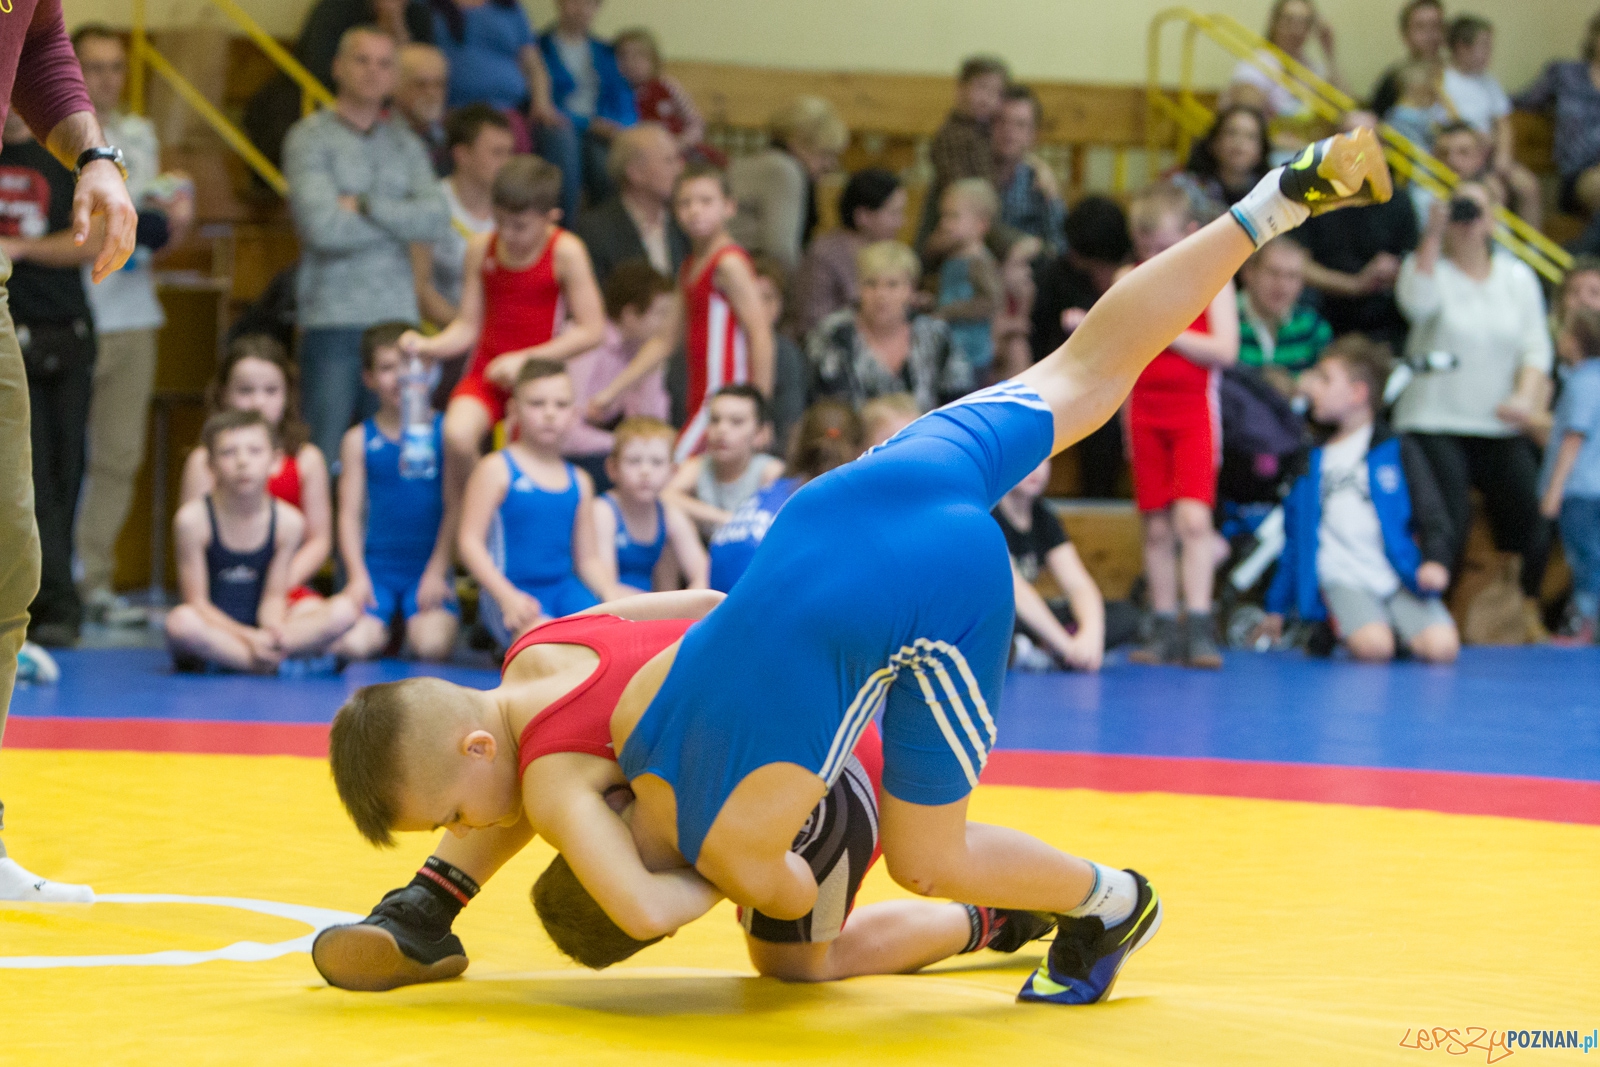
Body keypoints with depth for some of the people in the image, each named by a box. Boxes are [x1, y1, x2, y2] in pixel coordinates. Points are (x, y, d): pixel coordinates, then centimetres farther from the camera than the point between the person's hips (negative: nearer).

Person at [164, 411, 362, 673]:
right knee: (181, 622, -38)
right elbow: (197, 601, -11)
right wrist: (248, 639, -23)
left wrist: (274, 630, -25)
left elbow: (273, 597, -1)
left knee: (346, 609, -17)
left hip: (261, 628, 4)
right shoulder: (193, 520, -13)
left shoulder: (288, 521, -4)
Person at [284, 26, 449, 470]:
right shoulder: (310, 139, 0)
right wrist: (400, 220, -2)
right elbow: (323, 228, -14)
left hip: (396, 318, 4)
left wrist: (365, 206, -9)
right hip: (332, 321, -4)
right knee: (326, 458, -7)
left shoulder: (405, 145, 15)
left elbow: (437, 219, -1)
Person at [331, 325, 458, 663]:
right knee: (352, 645, -24)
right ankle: (382, 632, 10)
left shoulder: (444, 431, 4)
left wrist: (436, 572, -6)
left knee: (432, 646, -26)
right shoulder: (359, 440, 8)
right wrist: (357, 576, -6)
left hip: (428, 568, -1)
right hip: (375, 568, 1)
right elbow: (349, 513, 6)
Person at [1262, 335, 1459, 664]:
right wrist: (1277, 608, 27)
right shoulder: (1312, 461, 19)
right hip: (1343, 580, 0)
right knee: (1373, 648, -33)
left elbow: (1431, 514, 6)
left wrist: (1435, 560, -16)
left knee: (1441, 648, -27)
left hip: (1400, 579, 0)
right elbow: (1294, 538, 25)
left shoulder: (1397, 450, 11)